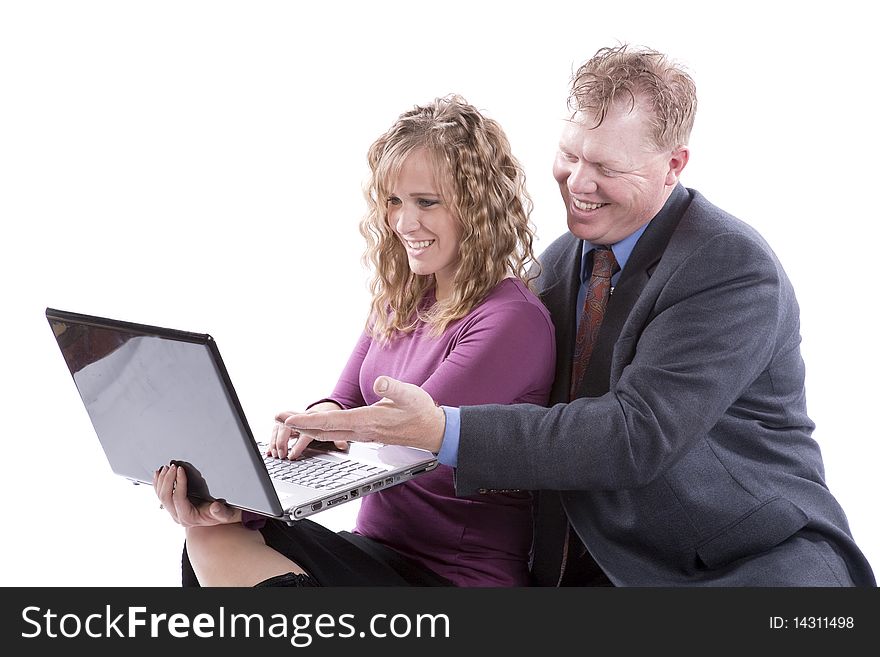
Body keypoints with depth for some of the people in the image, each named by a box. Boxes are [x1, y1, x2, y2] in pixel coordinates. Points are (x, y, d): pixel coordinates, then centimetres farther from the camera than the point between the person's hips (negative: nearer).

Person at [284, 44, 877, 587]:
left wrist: (442, 429, -29)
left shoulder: (735, 268, -16)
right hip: (603, 565, 5)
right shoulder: (558, 262, 9)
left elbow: (639, 434, -24)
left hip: (758, 561, -5)